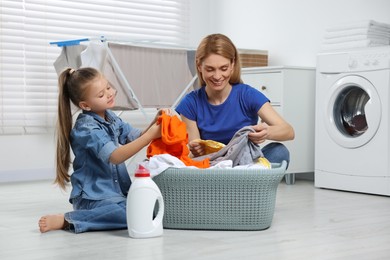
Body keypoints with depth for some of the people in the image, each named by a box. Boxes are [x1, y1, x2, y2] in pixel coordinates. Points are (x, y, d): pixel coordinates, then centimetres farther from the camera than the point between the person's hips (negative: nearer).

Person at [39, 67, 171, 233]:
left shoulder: (110, 117, 10)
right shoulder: (86, 128, -16)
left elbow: (137, 139, 9)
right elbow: (115, 156, -26)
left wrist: (155, 123, -10)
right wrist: (150, 135, -28)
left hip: (118, 192, 8)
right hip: (92, 198, -8)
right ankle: (65, 220, -22)